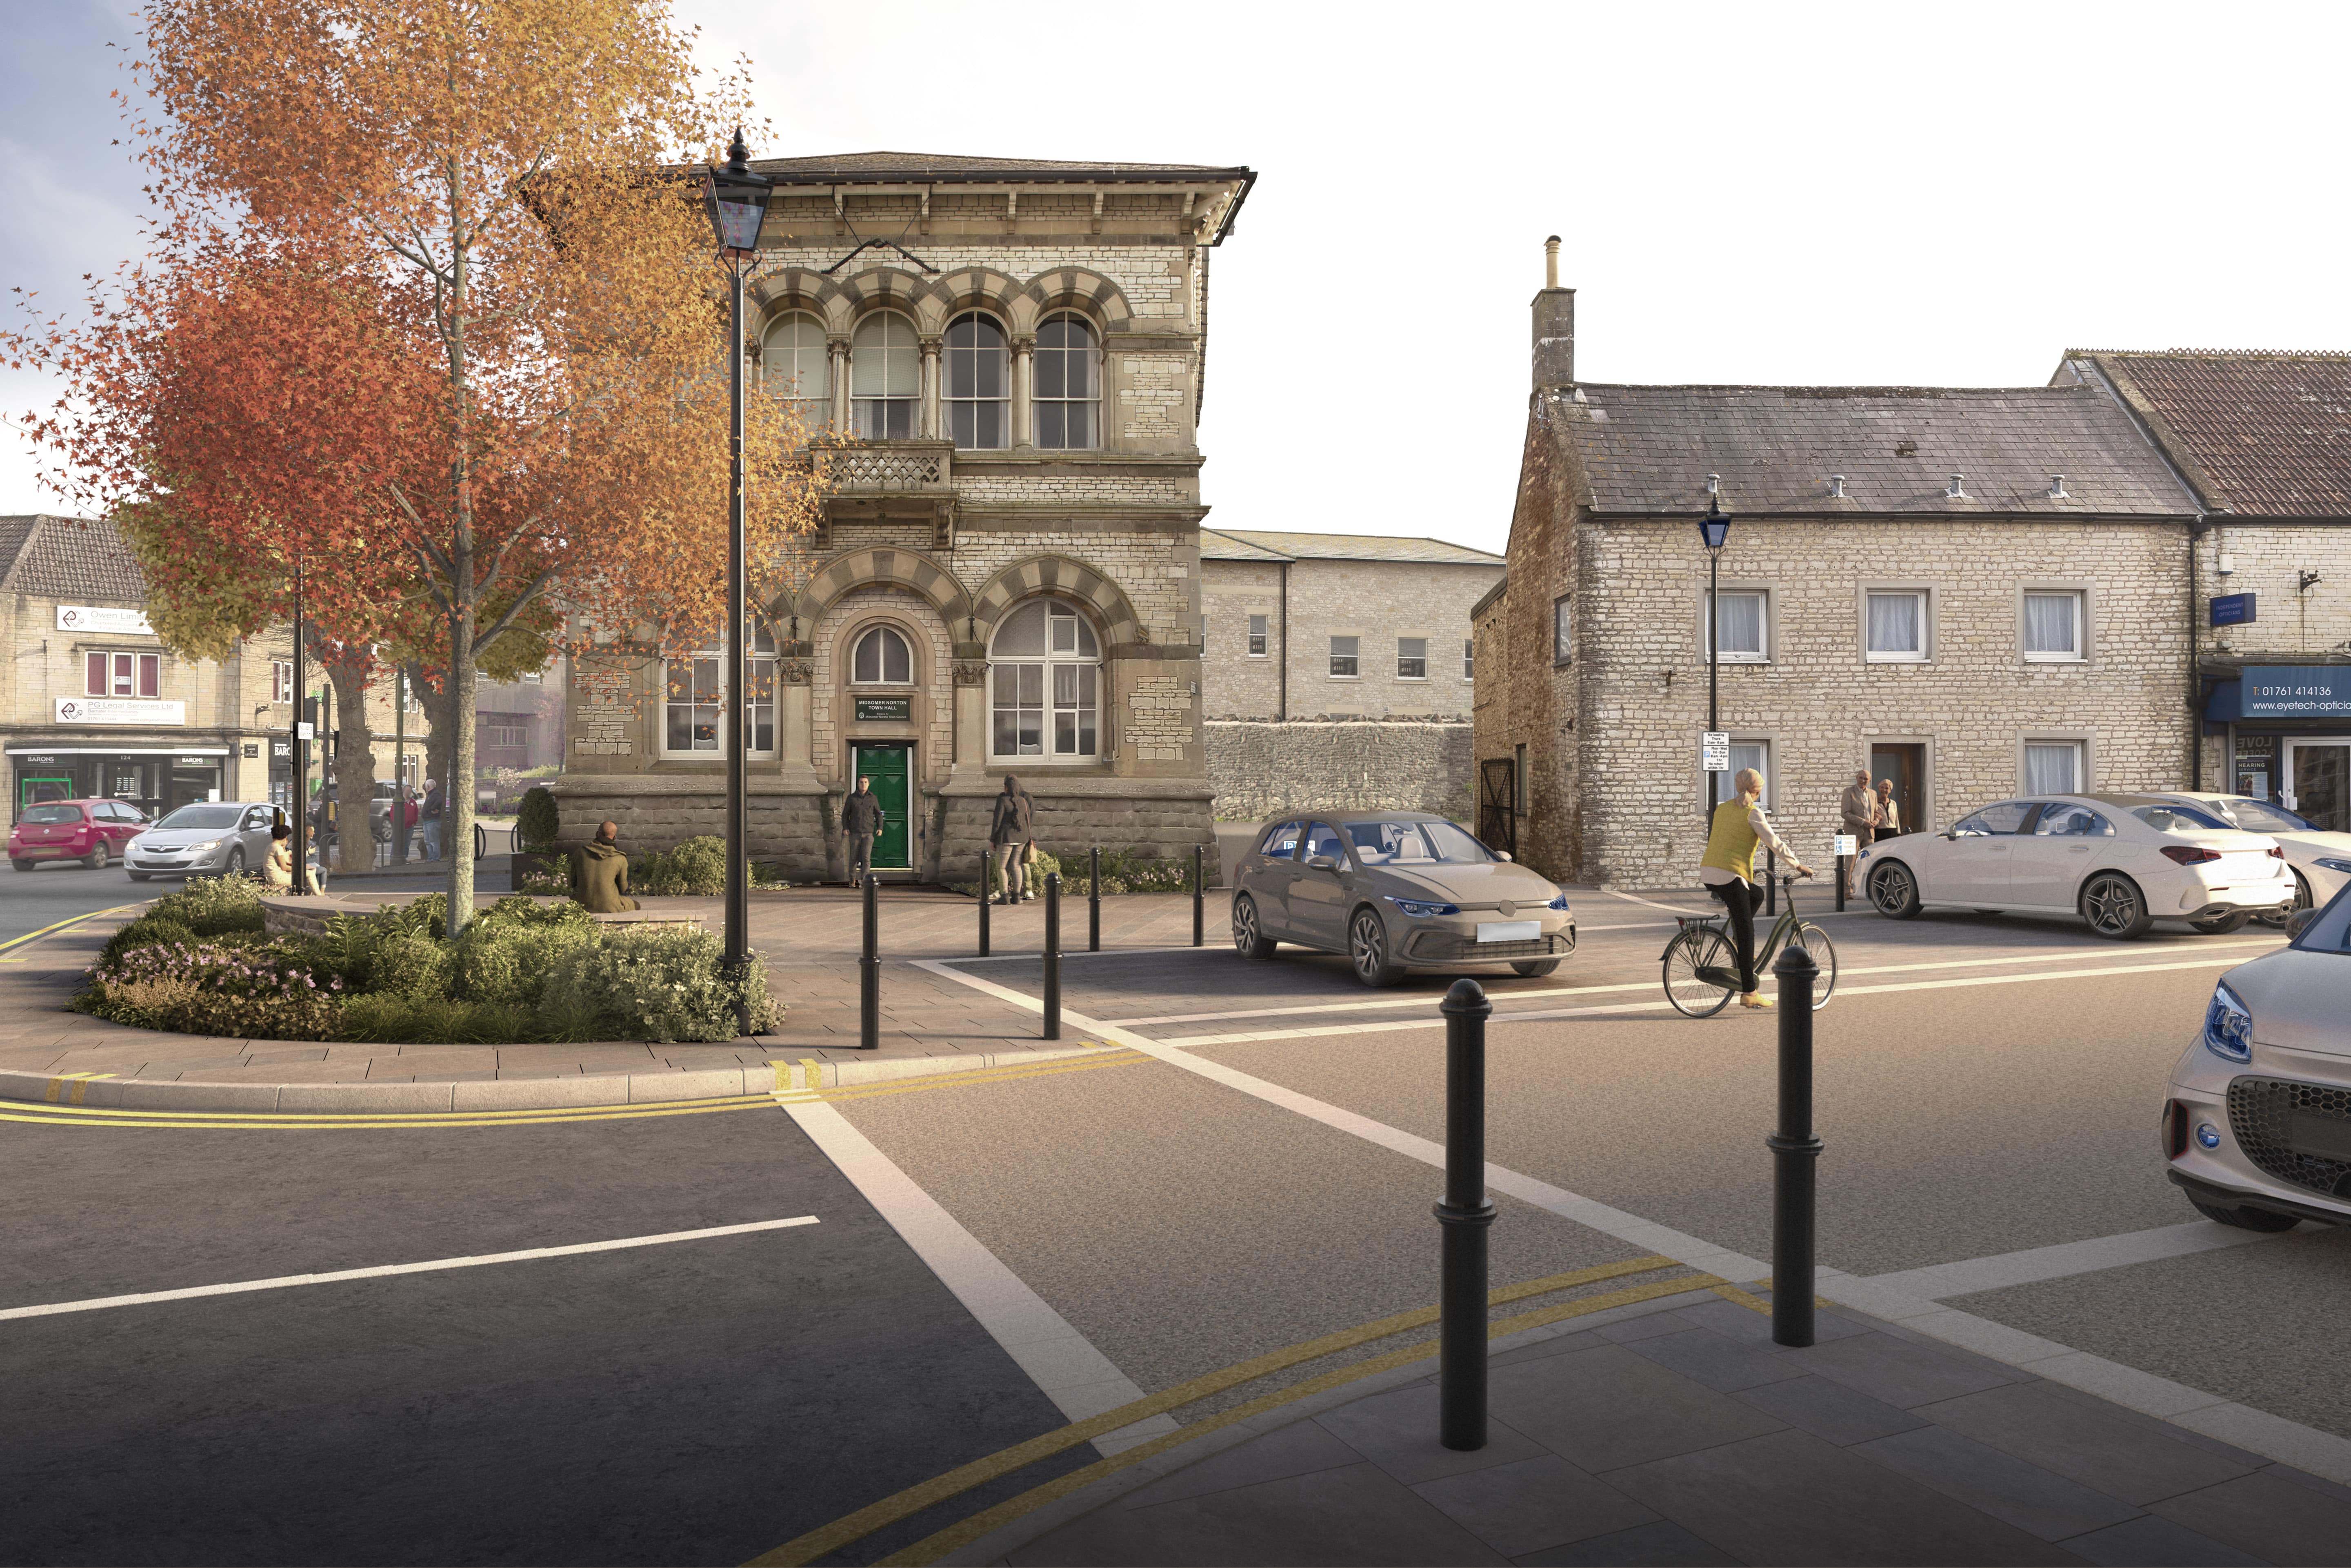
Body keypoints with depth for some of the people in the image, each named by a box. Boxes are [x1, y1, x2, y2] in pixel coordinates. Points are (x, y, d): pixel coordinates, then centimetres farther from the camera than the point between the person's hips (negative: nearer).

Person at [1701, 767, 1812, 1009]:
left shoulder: (1722, 808, 16)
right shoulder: (1753, 813, -4)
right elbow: (1774, 843, -6)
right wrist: (1798, 865, 3)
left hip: (1708, 872, 7)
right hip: (1730, 875, -7)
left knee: (1757, 896, 29)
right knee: (1747, 933, -2)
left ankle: (1737, 943, 15)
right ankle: (1749, 993, -4)